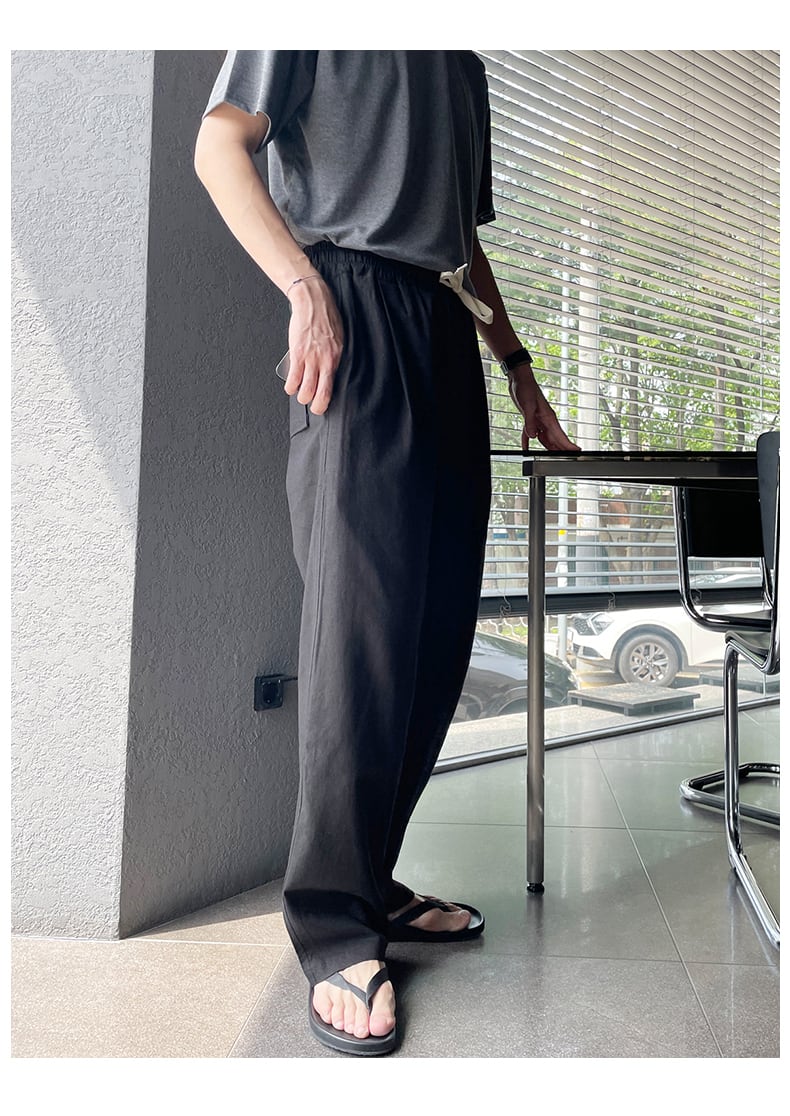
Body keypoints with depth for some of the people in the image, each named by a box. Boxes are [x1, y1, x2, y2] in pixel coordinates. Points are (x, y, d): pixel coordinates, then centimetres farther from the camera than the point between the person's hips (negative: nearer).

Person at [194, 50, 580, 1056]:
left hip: (446, 332, 7)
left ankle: (372, 883, 11)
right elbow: (220, 145, -1)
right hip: (354, 316, -7)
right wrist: (306, 287, -15)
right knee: (361, 624, -14)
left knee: (437, 633, 0)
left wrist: (517, 366, 24)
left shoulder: (463, 65, 32)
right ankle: (336, 932, -5)